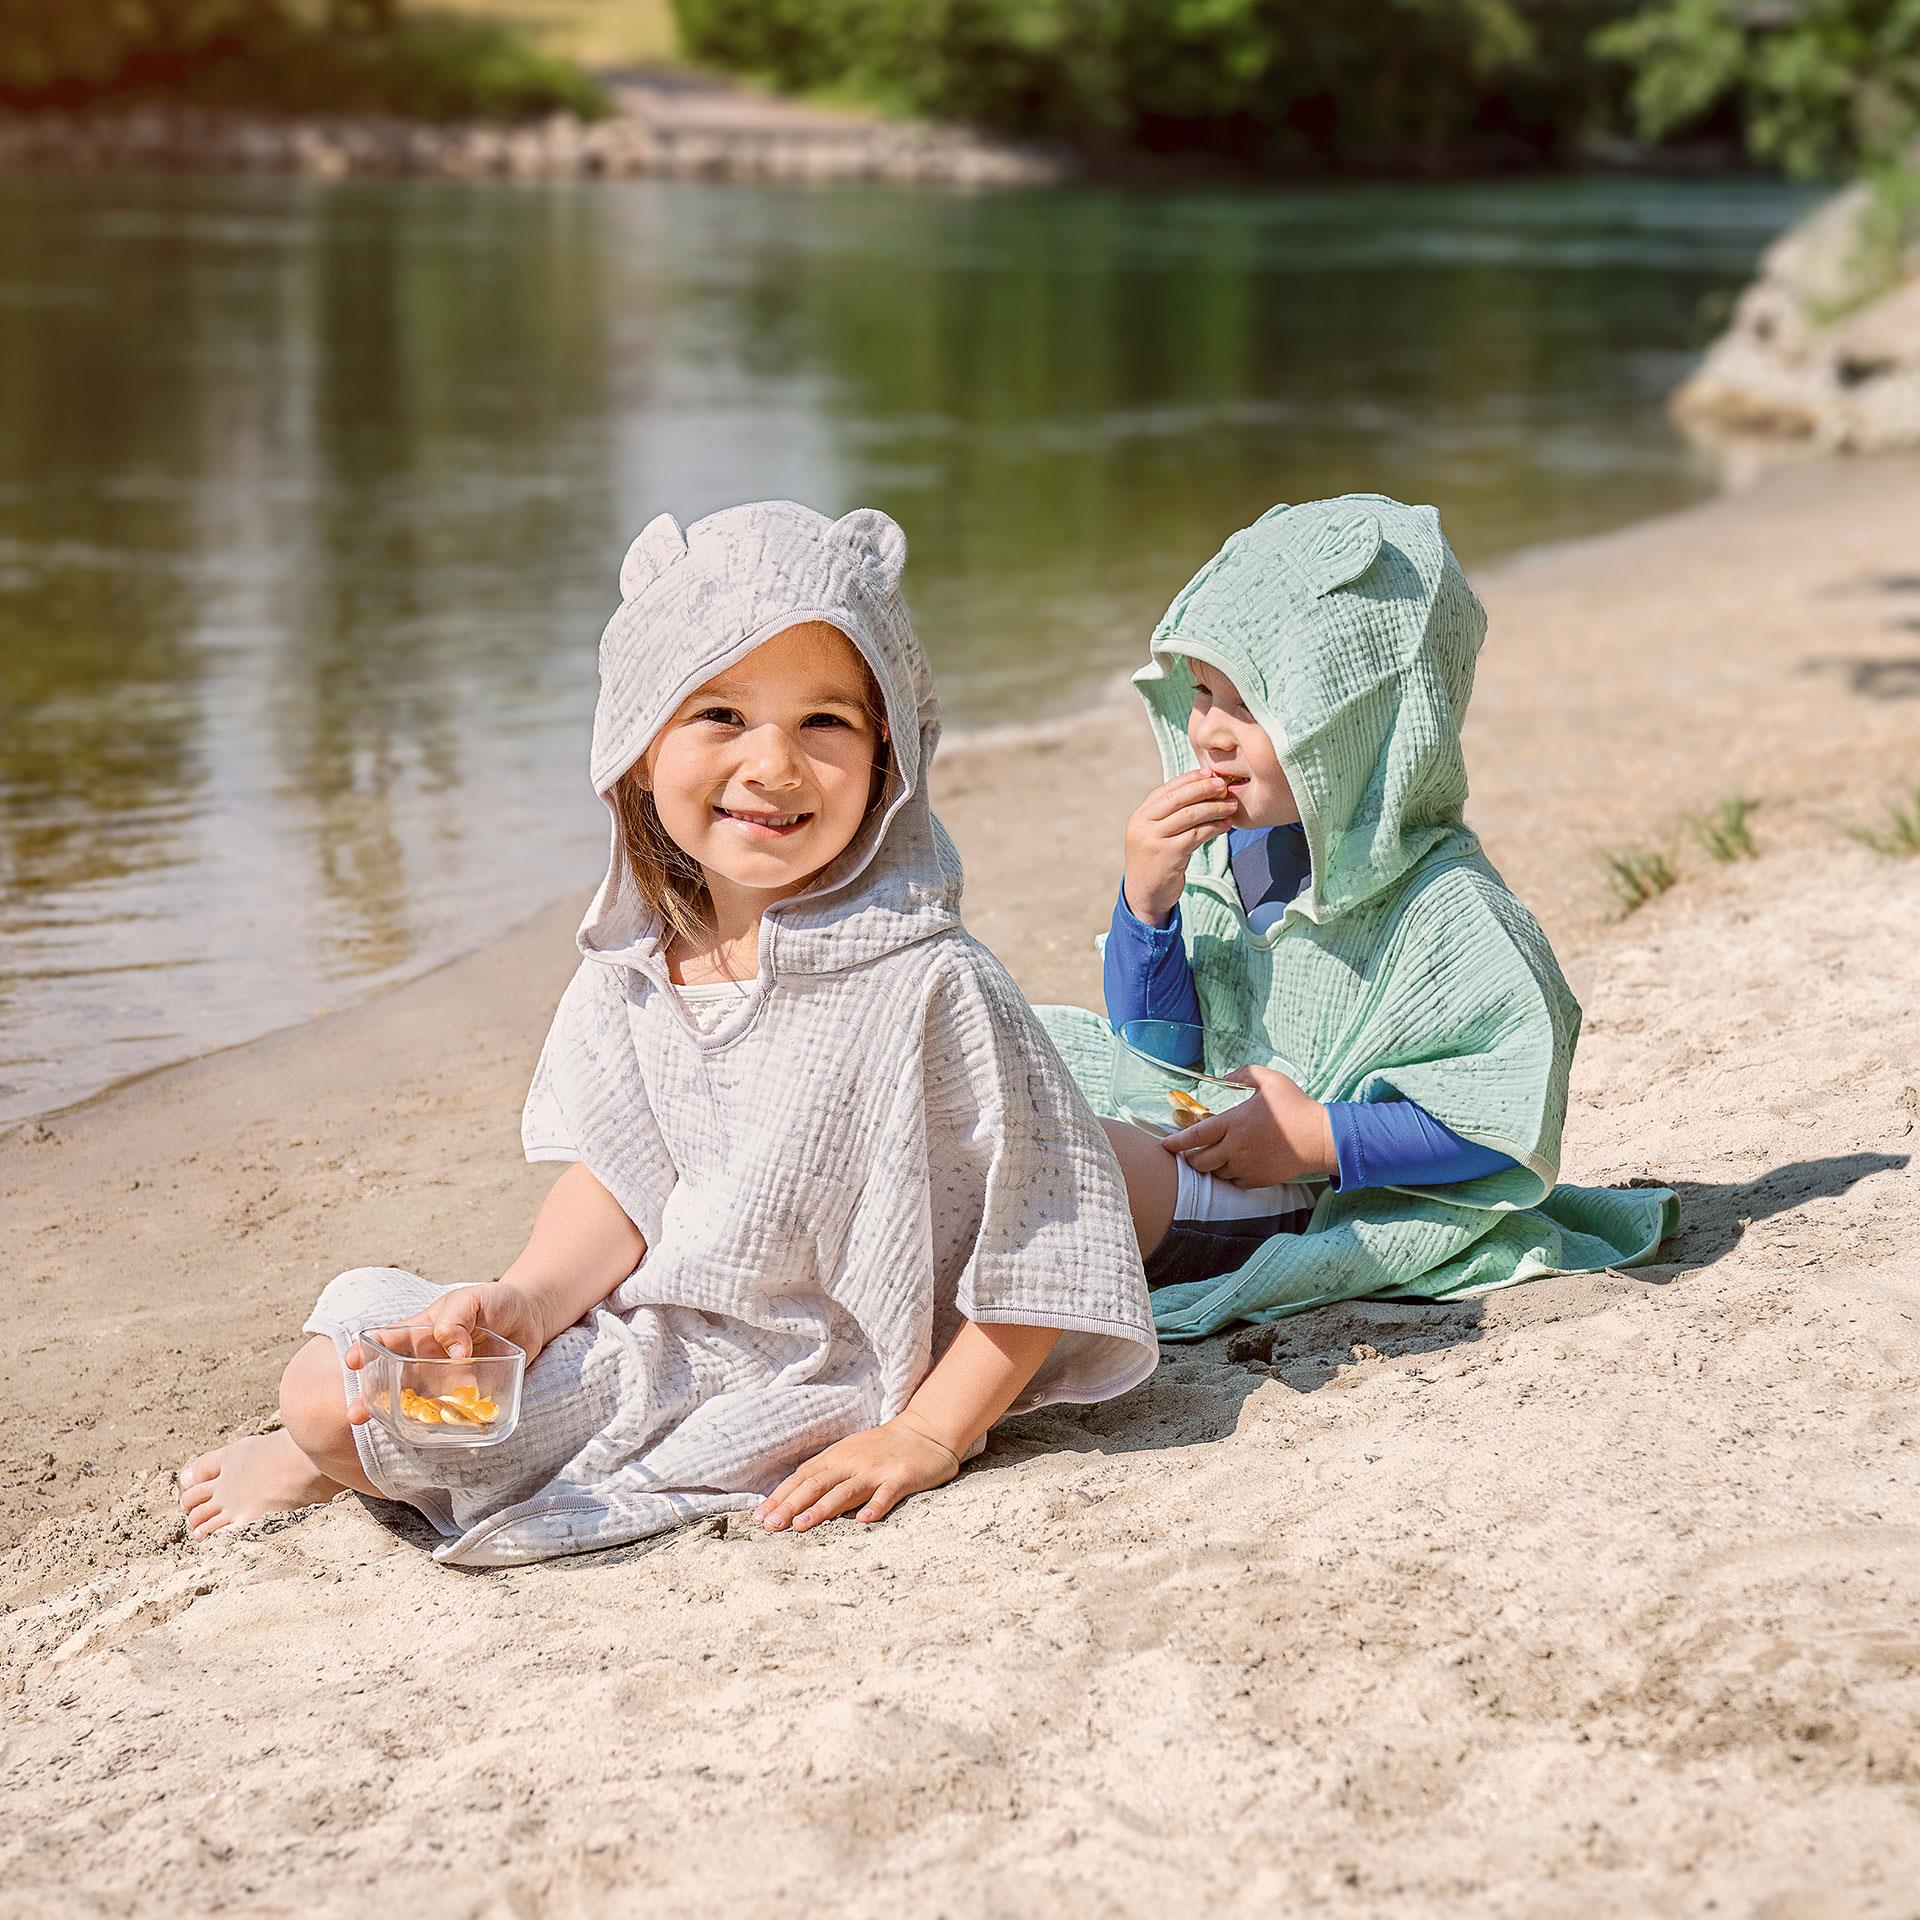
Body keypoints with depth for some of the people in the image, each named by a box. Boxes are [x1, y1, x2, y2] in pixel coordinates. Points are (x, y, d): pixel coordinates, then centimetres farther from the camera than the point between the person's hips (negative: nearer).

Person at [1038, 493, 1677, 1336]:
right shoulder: (1220, 854, 6)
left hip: (1313, 1203, -8)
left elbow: (1510, 1120, -19)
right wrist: (1146, 898, -5)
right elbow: (1158, 1042, 12)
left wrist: (1319, 1138, -22)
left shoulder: (1440, 902, -16)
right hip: (1207, 1127, 9)